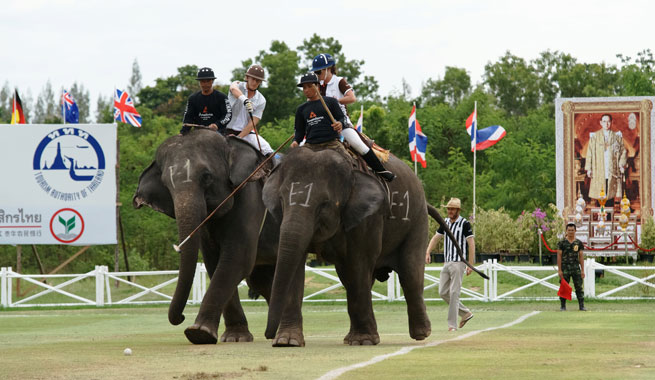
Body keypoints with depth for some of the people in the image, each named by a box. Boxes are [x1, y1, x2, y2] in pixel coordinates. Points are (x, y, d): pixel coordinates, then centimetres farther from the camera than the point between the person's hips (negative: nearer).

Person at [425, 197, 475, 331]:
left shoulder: (464, 223, -8)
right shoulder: (446, 223, 13)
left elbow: (471, 243, -11)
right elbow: (436, 238, 19)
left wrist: (470, 264, -16)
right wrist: (428, 252, 3)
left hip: (458, 263, -8)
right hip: (447, 263, 8)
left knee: (454, 293, -10)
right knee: (443, 292, 6)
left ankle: (452, 325, -7)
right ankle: (465, 313, 19)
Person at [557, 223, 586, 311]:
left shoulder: (578, 243, 6)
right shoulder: (562, 243, -1)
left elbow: (581, 257, 7)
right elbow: (559, 256, -2)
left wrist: (582, 270, 0)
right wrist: (559, 270, -8)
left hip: (576, 267, 2)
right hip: (565, 267, -2)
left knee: (579, 287, -2)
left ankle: (581, 306, -1)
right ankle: (563, 306, 9)